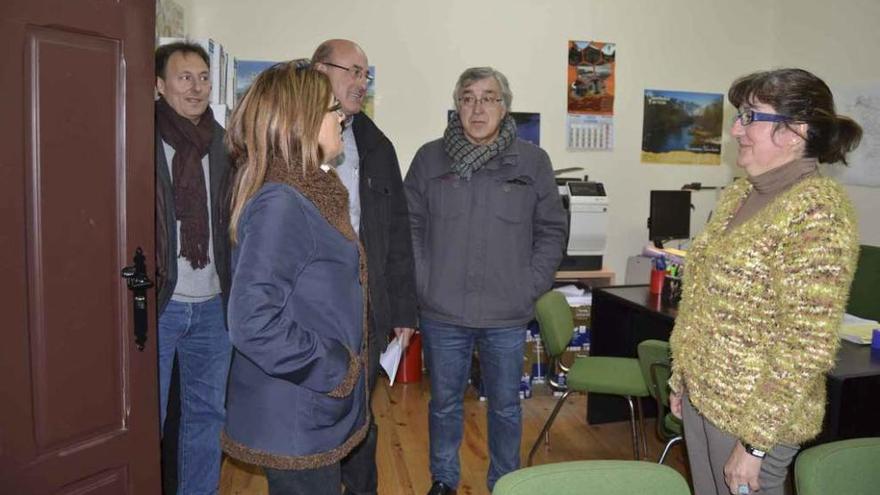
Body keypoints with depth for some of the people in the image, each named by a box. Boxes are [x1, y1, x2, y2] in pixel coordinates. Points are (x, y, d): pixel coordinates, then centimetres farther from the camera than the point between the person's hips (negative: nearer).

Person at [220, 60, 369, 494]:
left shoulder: (311, 194, 7)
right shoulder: (280, 205, -23)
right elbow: (252, 322, -28)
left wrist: (343, 368, 12)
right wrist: (332, 369, -19)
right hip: (294, 422, -9)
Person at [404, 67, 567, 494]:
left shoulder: (533, 161, -1)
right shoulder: (430, 158, 0)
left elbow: (552, 230, 3)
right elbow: (409, 226, 3)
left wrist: (531, 287, -5)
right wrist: (422, 282, -6)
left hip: (508, 317, 0)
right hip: (442, 314, 1)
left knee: (506, 406, 16)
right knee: (444, 403, 16)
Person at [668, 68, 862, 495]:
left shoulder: (816, 211, -20)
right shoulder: (737, 194, 4)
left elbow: (807, 347, -22)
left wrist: (755, 441, -19)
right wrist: (682, 377, 13)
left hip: (752, 412, -7)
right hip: (703, 395, 7)